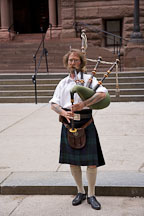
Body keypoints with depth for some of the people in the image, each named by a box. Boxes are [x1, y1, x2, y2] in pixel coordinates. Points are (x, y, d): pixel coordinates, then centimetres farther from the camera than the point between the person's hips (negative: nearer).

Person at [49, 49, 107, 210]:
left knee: (91, 161, -3)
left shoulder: (89, 79, 2)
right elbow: (53, 103, 6)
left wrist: (84, 104, -27)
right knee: (72, 161, 9)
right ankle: (80, 192, 26)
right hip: (68, 123, 3)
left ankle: (91, 195, 12)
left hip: (85, 123, -3)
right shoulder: (63, 83, 12)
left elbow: (102, 93, -15)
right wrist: (63, 112, -15)